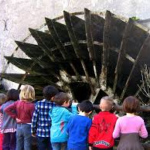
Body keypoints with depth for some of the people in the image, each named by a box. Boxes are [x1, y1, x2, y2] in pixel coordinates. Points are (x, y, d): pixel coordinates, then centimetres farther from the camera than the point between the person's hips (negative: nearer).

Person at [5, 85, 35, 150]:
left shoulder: (17, 103, 0)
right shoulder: (31, 105, -15)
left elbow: (7, 109, -2)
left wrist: (15, 117, 0)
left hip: (19, 127, 5)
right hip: (27, 127, -5)